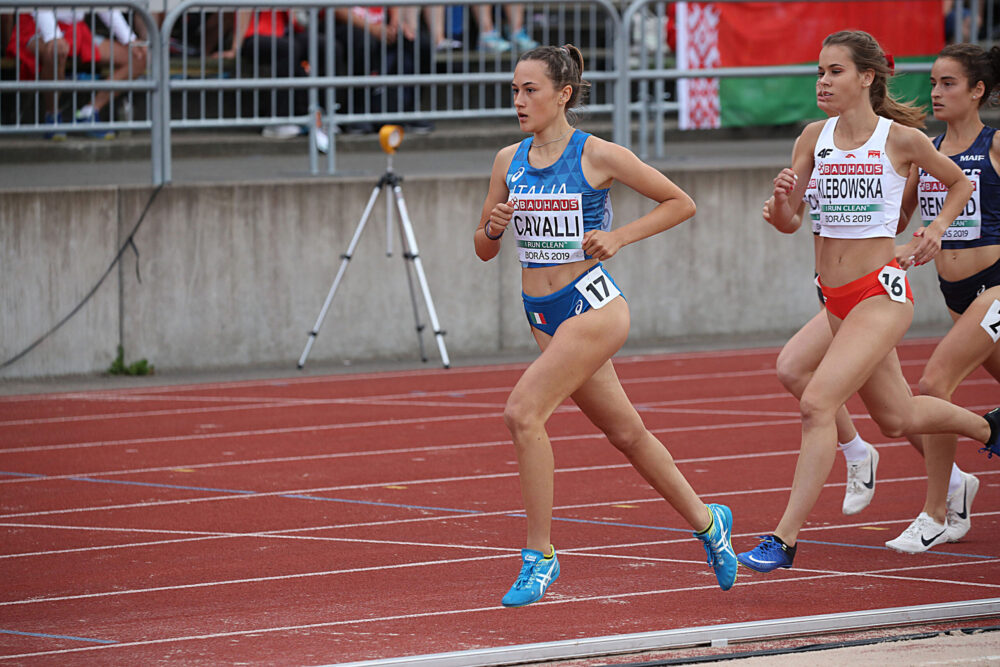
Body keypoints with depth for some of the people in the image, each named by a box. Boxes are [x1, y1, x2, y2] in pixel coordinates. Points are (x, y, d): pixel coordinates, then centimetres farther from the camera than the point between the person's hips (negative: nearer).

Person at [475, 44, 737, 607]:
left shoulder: (597, 155, -9)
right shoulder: (509, 161, 6)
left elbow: (681, 204, -2)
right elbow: (485, 250, 12)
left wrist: (619, 236, -12)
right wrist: (493, 226, -10)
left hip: (593, 306, -7)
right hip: (544, 316, 7)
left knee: (523, 412, -22)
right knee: (626, 433, 16)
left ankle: (540, 555, -14)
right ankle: (706, 522, 34)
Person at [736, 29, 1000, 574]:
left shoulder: (901, 139, -8)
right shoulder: (815, 138, 3)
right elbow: (787, 222, 2)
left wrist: (935, 229, -4)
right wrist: (783, 197, -19)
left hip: (881, 293, -7)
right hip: (835, 298, 7)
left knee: (817, 403, -22)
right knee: (897, 418, 21)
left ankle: (785, 538, -21)